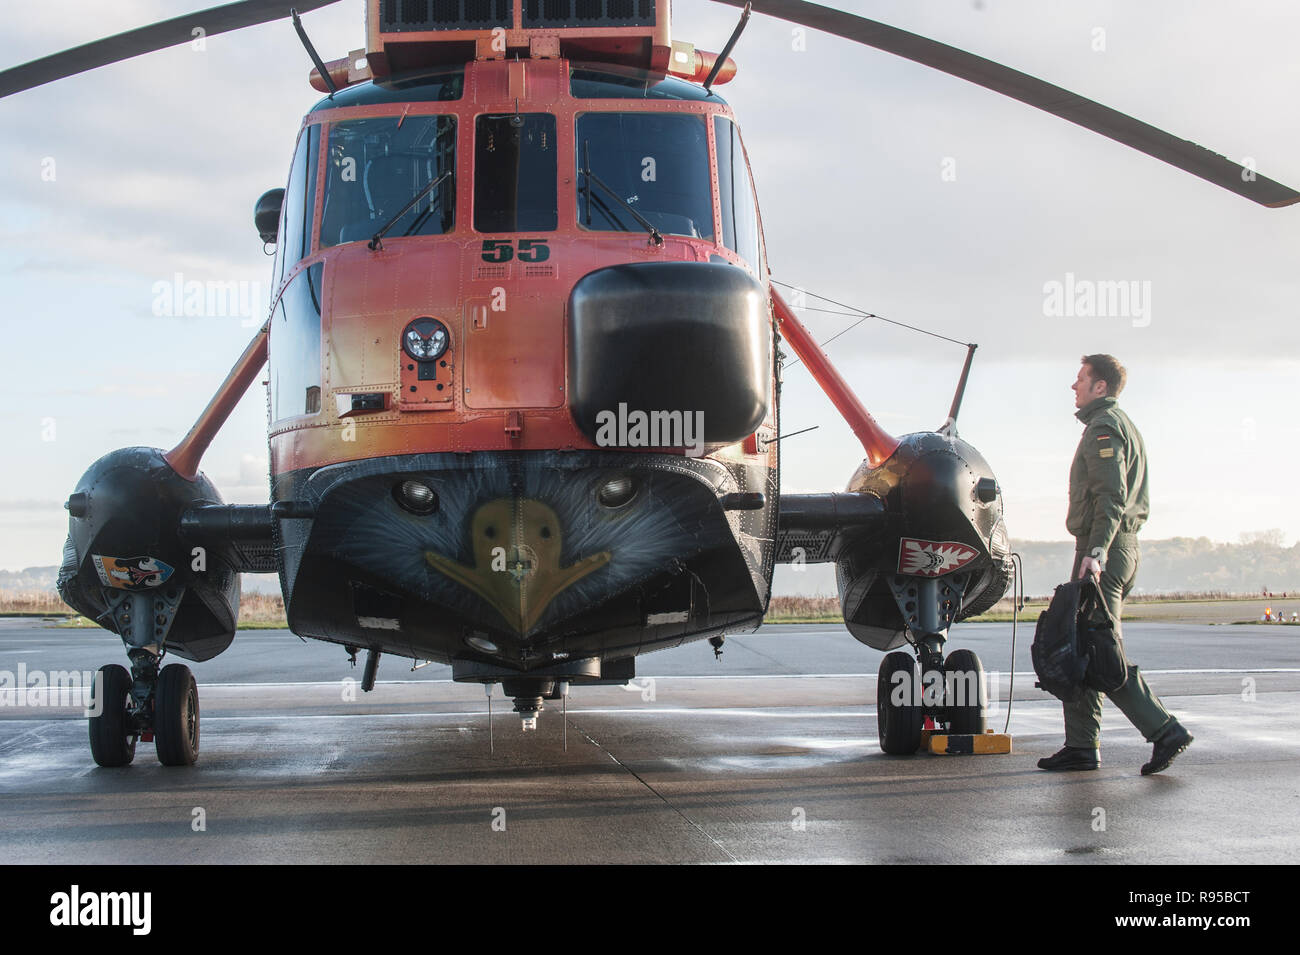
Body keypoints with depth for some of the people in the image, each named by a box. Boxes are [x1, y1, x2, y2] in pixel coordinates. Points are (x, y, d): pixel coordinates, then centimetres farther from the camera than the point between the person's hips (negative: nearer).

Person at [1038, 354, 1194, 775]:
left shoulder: (1104, 428, -9)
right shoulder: (1124, 426, 23)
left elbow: (1111, 496, -20)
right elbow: (1136, 501, 24)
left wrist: (1096, 551, -28)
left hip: (1103, 553, -10)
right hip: (1123, 547, 10)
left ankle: (1162, 729, -16)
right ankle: (1081, 745, 9)